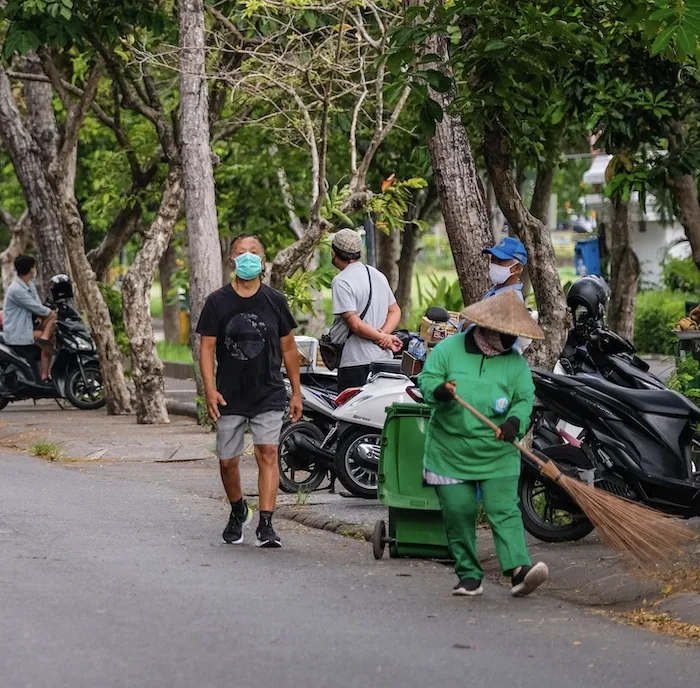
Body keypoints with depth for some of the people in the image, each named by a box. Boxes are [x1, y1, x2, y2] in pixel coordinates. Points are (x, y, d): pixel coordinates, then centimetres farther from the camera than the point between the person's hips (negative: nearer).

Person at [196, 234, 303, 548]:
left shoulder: (274, 301, 2)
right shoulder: (218, 302, -1)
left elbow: (288, 348, 8)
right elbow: (207, 348, -2)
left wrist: (296, 392, 7)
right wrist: (210, 389, -13)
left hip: (269, 395, -1)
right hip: (230, 397, 1)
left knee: (267, 453, -14)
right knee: (227, 460, 8)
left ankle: (265, 525, -16)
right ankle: (238, 511, 36)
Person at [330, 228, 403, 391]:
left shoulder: (341, 282, -11)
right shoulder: (378, 275, 16)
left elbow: (355, 324, -18)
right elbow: (395, 311, 16)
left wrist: (381, 337, -7)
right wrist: (384, 334, -1)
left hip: (356, 362, -8)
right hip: (384, 358, 8)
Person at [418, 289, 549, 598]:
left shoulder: (516, 362, 4)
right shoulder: (449, 349, 0)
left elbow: (525, 398, 1)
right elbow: (426, 379, -3)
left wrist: (515, 422, -20)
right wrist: (440, 391, -27)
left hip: (497, 454, 0)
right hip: (451, 453, 0)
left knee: (504, 511, -11)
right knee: (458, 513, 2)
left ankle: (519, 569, -21)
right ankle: (469, 576, 11)